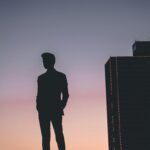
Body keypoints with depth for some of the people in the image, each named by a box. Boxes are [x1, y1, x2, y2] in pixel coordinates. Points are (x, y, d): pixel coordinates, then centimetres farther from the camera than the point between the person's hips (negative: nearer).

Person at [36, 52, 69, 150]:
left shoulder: (61, 76, 10)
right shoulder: (41, 78, 18)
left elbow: (65, 94, 7)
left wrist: (61, 107, -6)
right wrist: (39, 107, -2)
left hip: (56, 110, -3)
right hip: (43, 111, 3)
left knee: (59, 135, -10)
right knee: (45, 136, -2)